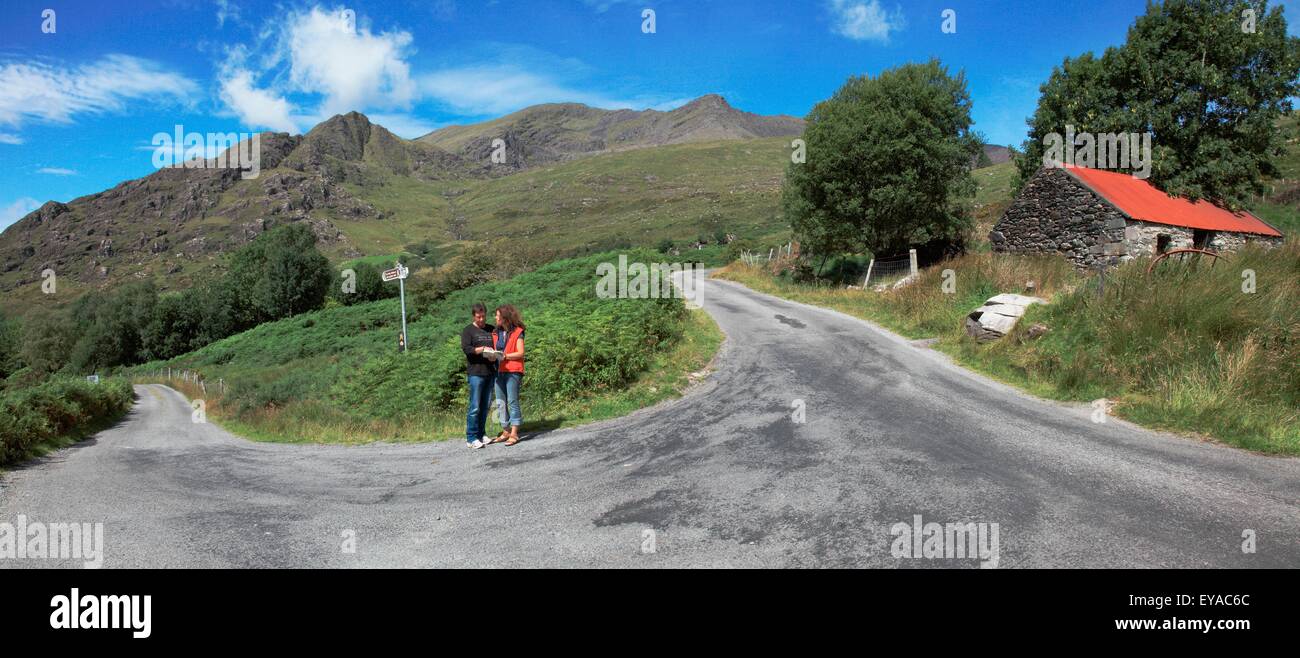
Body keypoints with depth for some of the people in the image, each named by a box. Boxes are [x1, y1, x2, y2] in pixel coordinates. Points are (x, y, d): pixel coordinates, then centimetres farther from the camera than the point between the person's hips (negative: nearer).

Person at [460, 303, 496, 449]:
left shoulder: (492, 330, 17)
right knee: (475, 407, -7)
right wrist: (482, 349, -23)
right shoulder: (468, 331, 4)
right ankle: (471, 438, -2)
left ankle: (481, 434, 18)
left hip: (490, 372, 5)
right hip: (475, 372, -5)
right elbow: (465, 348, -10)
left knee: (485, 406, 9)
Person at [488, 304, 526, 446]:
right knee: (500, 403, 8)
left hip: (513, 371, -6)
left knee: (512, 402, -5)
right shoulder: (496, 332, 14)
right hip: (499, 371, 6)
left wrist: (504, 356, -17)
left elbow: (520, 353, -8)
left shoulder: (517, 332, -3)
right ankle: (505, 432, 17)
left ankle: (514, 434, -1)